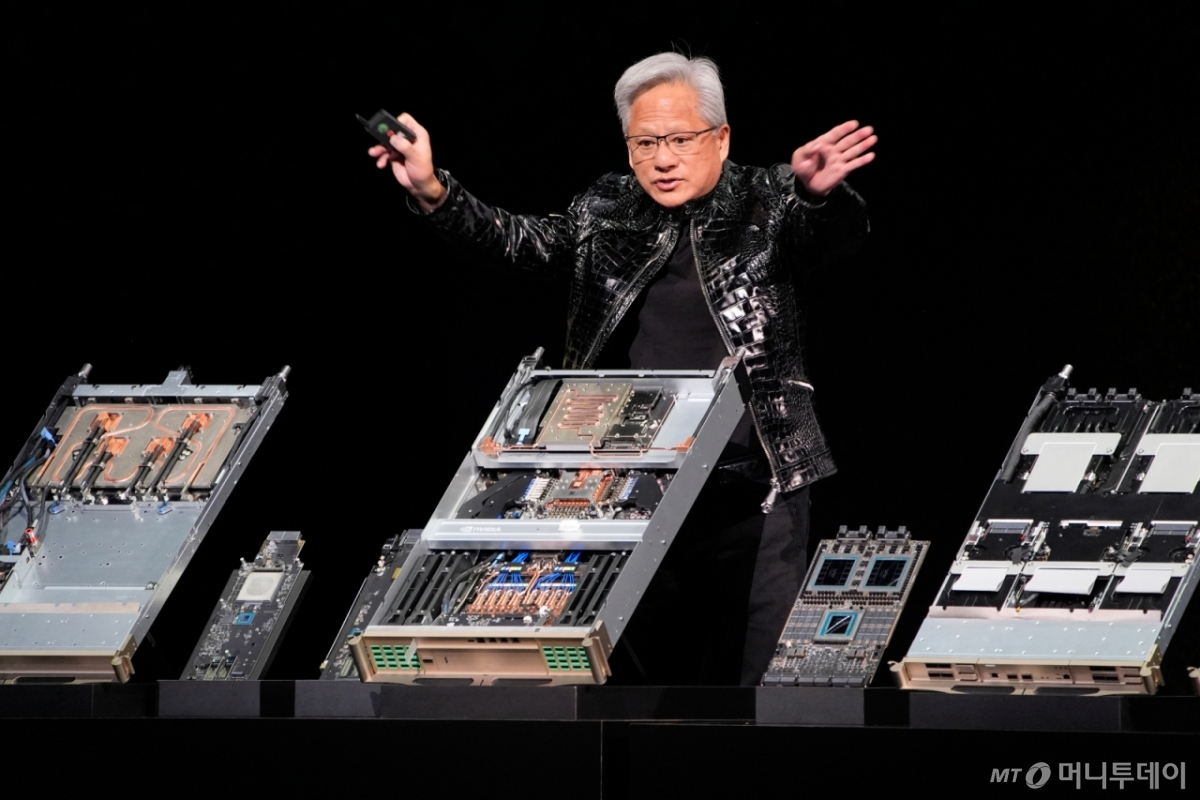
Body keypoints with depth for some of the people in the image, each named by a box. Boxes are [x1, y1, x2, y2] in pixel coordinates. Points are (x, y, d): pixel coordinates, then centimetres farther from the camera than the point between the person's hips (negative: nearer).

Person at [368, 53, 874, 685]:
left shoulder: (766, 203, 0)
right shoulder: (606, 214, 10)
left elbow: (840, 231, -18)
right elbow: (517, 239, 2)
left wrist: (819, 194, -43)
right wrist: (432, 194, -14)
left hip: (754, 490, -3)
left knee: (755, 668, -5)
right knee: (654, 665, 9)